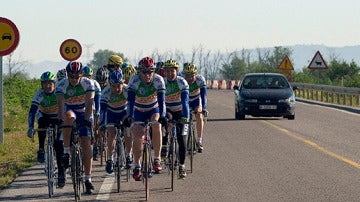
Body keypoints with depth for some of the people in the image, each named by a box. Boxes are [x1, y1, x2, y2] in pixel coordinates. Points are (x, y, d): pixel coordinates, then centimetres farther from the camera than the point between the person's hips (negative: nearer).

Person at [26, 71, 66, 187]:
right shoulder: (39, 94, -24)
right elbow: (32, 111, -31)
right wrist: (30, 128, -43)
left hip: (58, 118, -1)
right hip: (44, 116, 1)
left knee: (59, 146, -13)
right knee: (42, 125, -36)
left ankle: (61, 173, -7)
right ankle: (41, 150, -18)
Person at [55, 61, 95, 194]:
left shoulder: (88, 84, -21)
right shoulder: (61, 85, -21)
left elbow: (89, 103, -30)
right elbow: (60, 104, -33)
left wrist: (86, 120, -44)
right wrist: (61, 121, -49)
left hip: (84, 113, 0)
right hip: (69, 111, 0)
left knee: (86, 144, -12)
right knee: (69, 116, -38)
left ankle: (88, 180, -6)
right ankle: (66, 152, -29)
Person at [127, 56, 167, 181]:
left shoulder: (158, 80, -26)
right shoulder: (134, 81, -27)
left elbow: (161, 99, -34)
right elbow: (131, 100, -35)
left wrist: (162, 116, -48)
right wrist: (130, 116, -48)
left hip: (154, 109, 0)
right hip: (139, 111, 0)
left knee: (156, 125, -30)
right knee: (137, 137, -14)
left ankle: (157, 160, -22)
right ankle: (137, 167, 2)